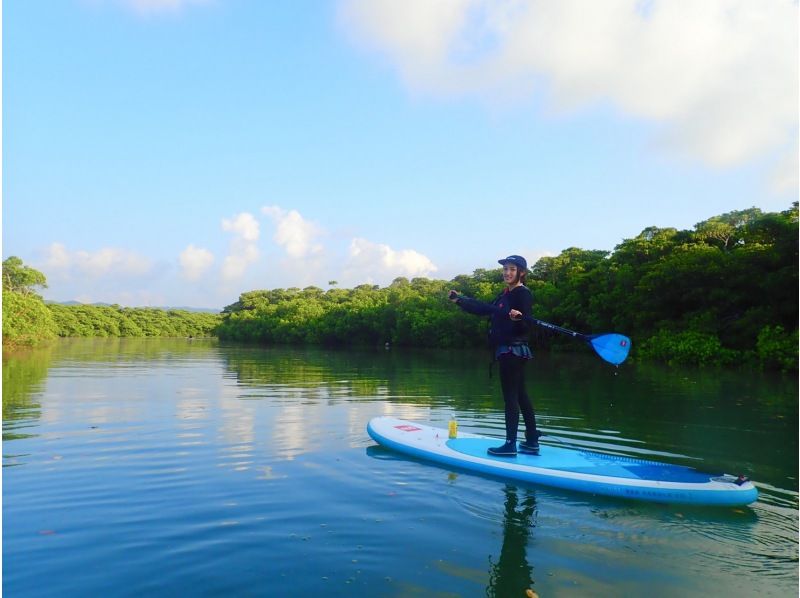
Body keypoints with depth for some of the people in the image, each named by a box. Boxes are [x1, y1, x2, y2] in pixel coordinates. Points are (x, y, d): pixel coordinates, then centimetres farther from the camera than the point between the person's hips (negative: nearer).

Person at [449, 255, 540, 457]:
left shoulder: (523, 294, -13)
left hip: (513, 351, -9)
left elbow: (525, 327, -21)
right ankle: (532, 442, 21)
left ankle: (510, 445, 3)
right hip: (507, 351, 9)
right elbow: (485, 309, 22)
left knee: (510, 397, -4)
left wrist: (518, 319, -42)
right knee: (520, 395, 13)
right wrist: (460, 300, 22)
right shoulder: (505, 295, 13)